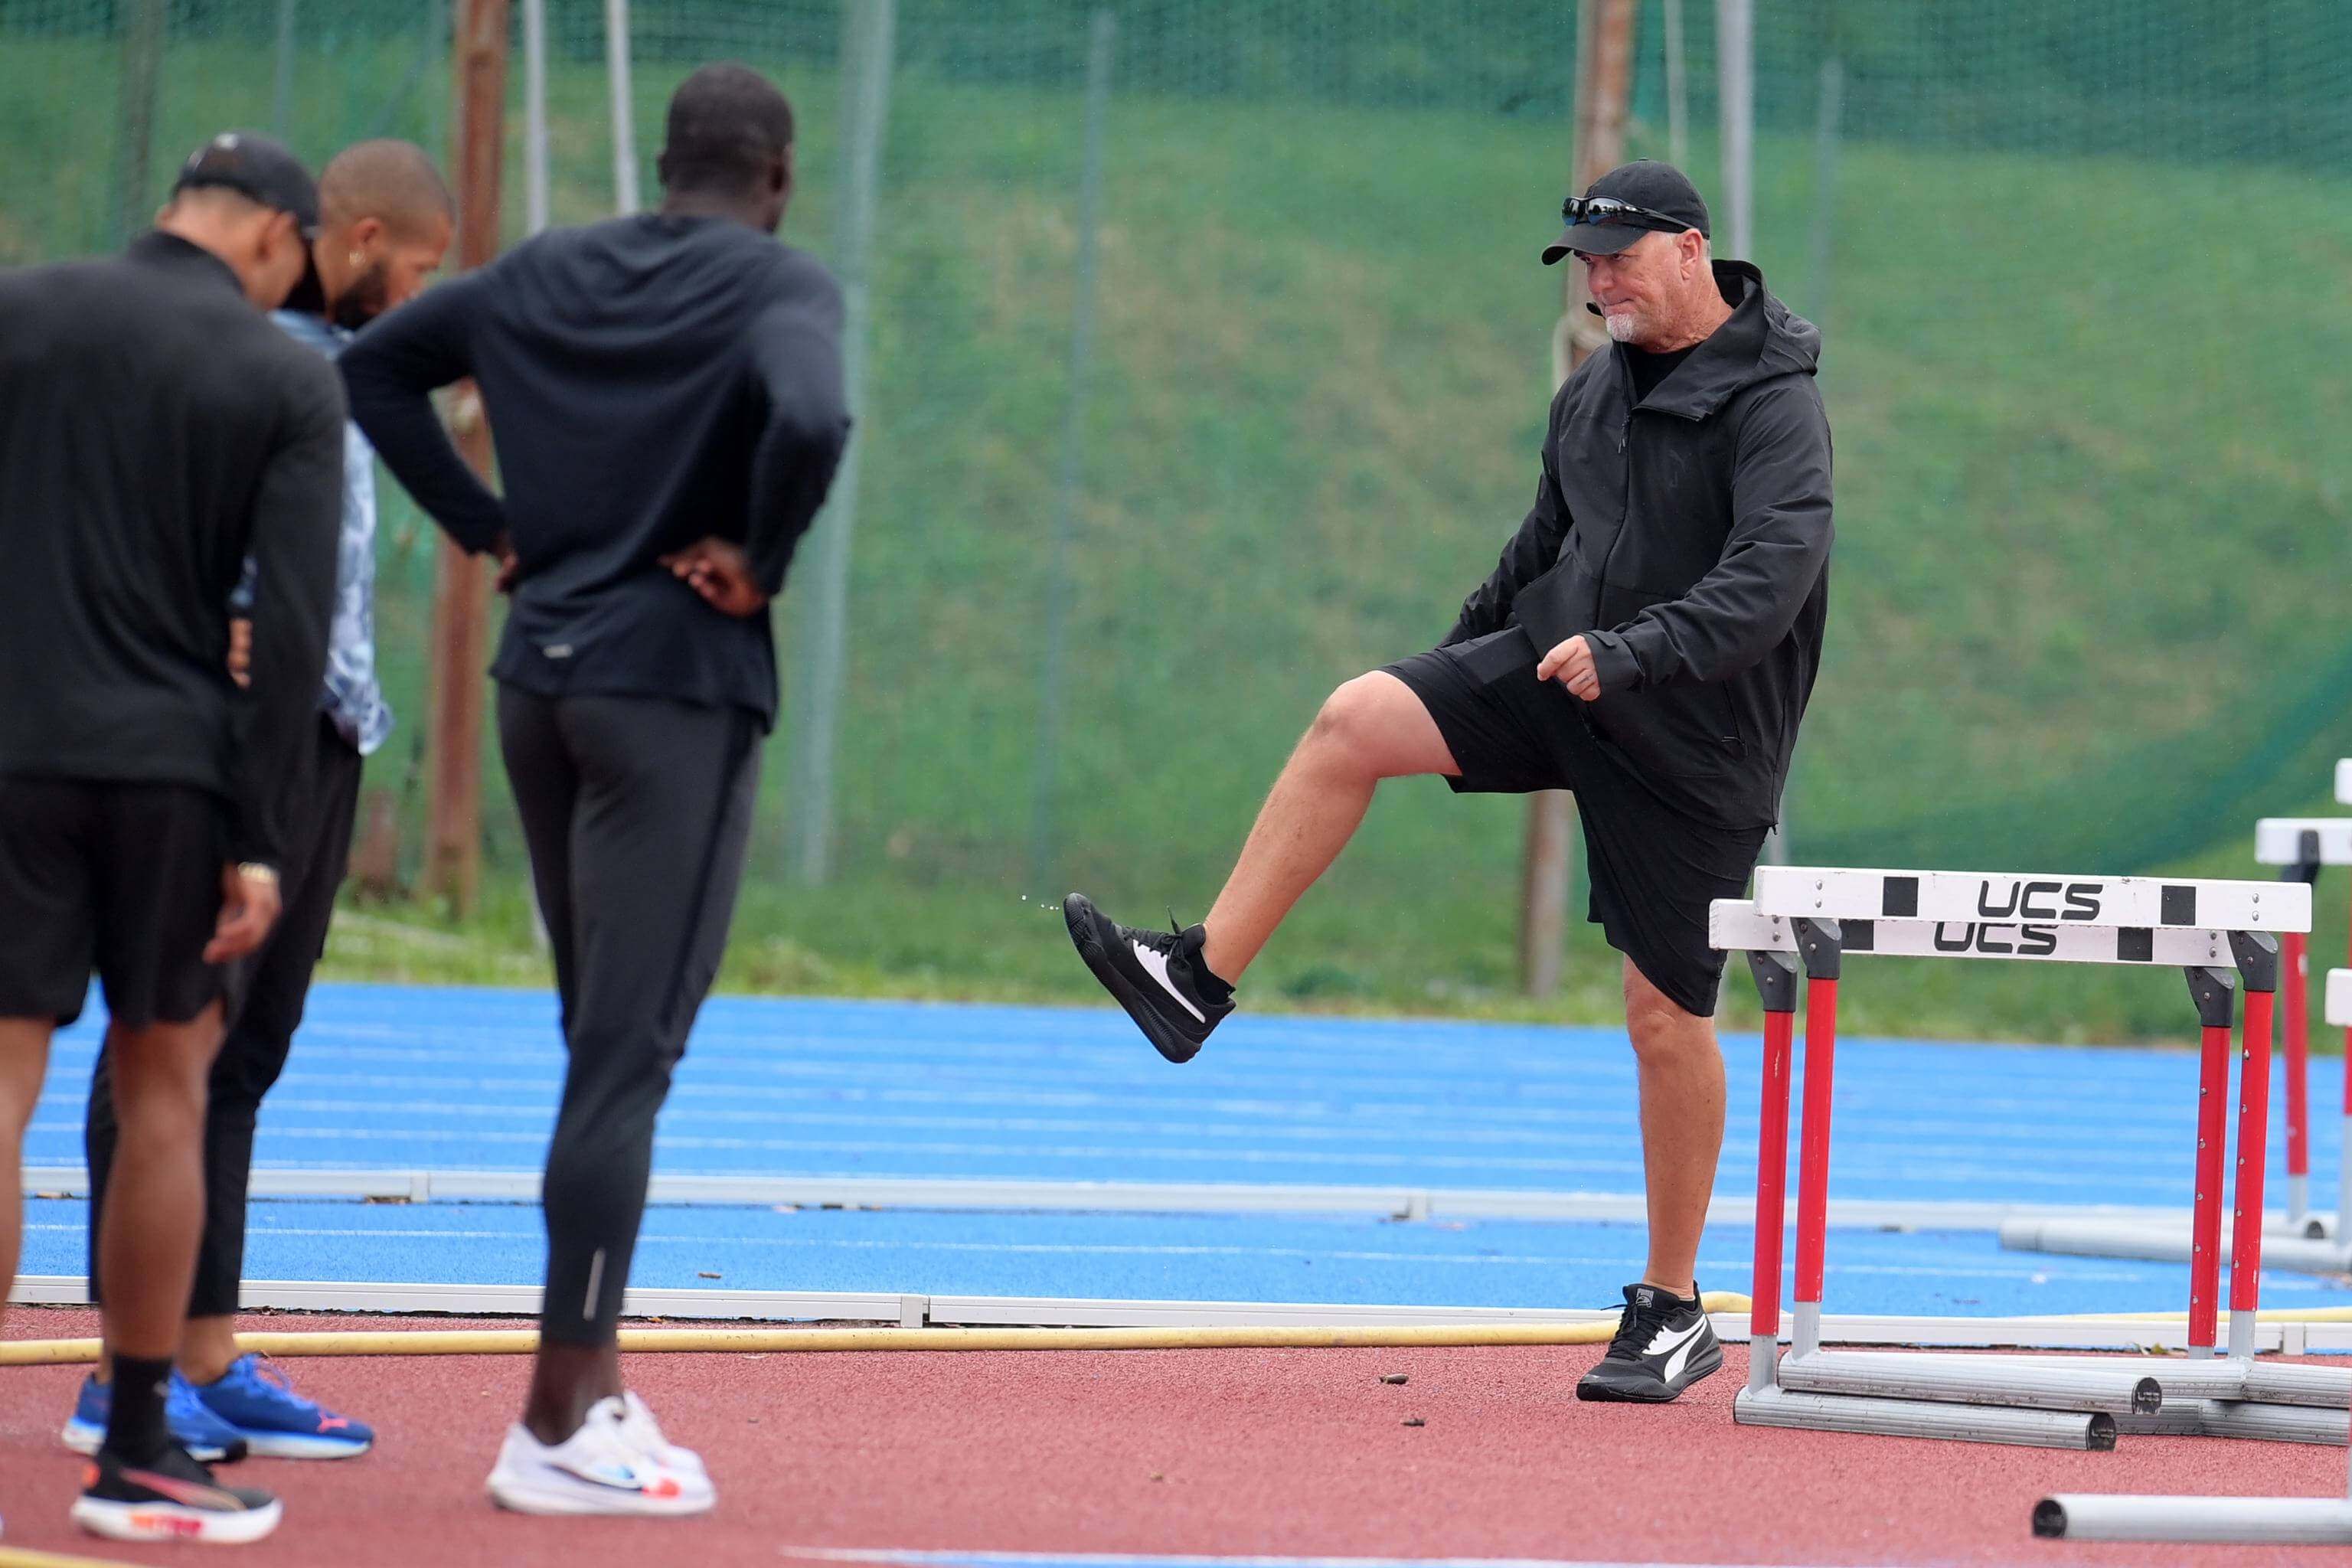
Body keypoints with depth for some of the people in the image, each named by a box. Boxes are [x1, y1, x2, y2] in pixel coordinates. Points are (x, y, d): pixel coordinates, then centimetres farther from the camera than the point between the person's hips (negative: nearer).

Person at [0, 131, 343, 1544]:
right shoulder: (292, 382, 0)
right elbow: (293, 627, -6)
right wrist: (259, 838, -5)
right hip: (173, 766, 0)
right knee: (164, 1094, 11)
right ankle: (139, 1452, 16)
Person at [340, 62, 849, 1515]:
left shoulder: (543, 273, 11)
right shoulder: (781, 287, -8)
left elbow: (375, 366, 18)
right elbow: (810, 421, -28)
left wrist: (490, 527, 14)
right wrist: (760, 563, -13)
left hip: (539, 680, 7)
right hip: (679, 689, -7)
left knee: (605, 1037, 17)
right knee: (629, 1054, -5)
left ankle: (593, 1376, 20)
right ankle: (560, 1425, -6)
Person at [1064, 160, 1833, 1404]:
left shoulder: (1774, 407, -15)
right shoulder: (1595, 393, 9)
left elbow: (1771, 580, -29)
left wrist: (1630, 650, -40)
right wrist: (1457, 658, 27)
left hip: (1691, 740, -6)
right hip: (1551, 674, 6)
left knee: (1667, 1018, -2)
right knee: (1356, 719, -15)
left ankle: (1672, 1310, 10)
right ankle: (1198, 983, -13)